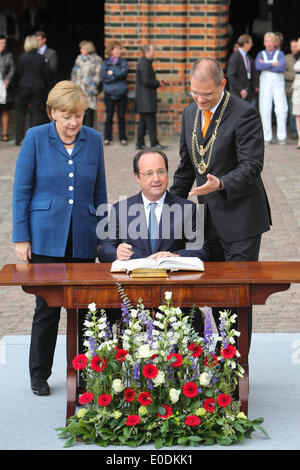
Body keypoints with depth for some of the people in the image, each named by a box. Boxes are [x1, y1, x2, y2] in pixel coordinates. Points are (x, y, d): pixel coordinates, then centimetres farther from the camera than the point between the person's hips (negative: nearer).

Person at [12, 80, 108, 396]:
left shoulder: (93, 140, 5)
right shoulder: (35, 138, -3)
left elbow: (99, 192, 12)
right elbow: (21, 190, -1)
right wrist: (21, 237, -5)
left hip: (83, 238, 3)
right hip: (46, 236, -2)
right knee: (47, 306, 0)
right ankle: (39, 374, 15)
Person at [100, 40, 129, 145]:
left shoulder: (123, 62, 9)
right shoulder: (105, 63, 6)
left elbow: (124, 73, -10)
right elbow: (103, 76, -8)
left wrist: (112, 73, -7)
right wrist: (118, 75, -8)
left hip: (121, 93, 1)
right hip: (109, 93, -1)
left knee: (121, 116, 3)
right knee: (109, 116, 2)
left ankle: (123, 138, 10)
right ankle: (107, 138, 9)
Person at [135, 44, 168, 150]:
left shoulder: (144, 63, 17)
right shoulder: (145, 64, -15)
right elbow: (146, 81, -21)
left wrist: (158, 82, 13)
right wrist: (158, 83, -10)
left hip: (143, 100, 11)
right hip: (146, 99, -11)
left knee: (143, 121, 11)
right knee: (151, 121, -8)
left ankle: (140, 143, 14)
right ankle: (154, 144, -6)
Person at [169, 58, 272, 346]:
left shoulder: (244, 114, -13)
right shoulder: (190, 113, 9)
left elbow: (252, 166, -17)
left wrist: (221, 183, -33)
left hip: (240, 217, -7)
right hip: (208, 215, 7)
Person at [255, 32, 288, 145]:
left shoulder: (280, 53, 9)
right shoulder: (261, 54, 12)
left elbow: (282, 67, -10)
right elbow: (258, 66, -9)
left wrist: (266, 66, -7)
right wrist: (273, 64, -9)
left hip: (278, 84, -1)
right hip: (265, 84, 1)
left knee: (281, 109, -11)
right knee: (265, 111, -4)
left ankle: (281, 136, -2)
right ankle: (267, 137, 1)